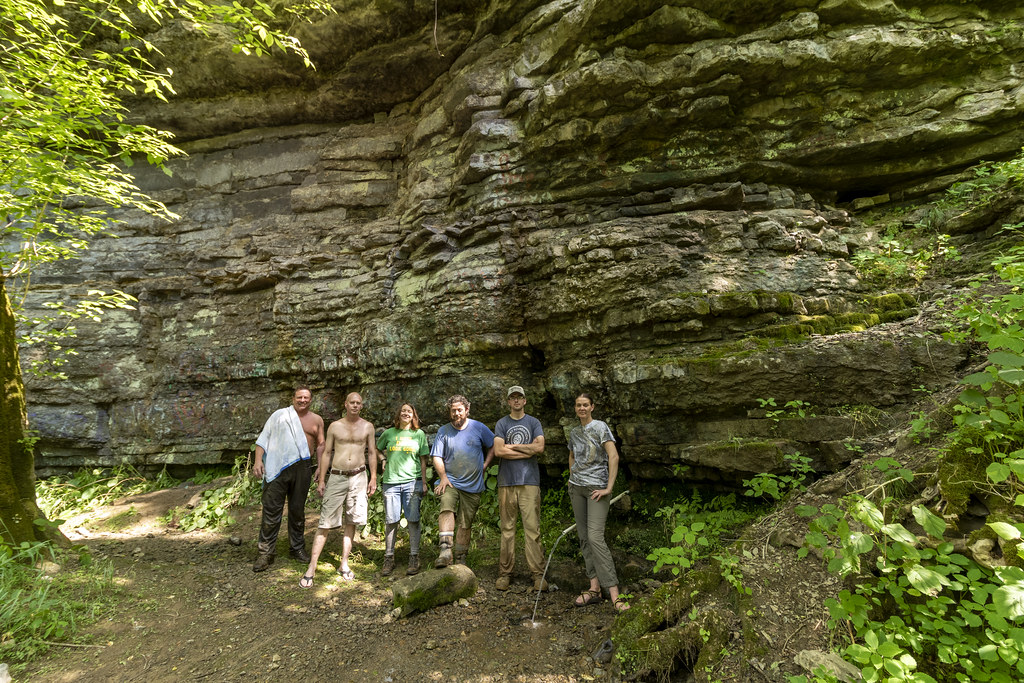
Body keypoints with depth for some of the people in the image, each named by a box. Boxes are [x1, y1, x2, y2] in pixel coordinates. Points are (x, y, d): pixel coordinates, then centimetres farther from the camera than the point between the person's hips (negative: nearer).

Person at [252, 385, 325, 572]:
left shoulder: (317, 420, 12)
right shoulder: (280, 415, 5)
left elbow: (320, 444, 14)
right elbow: (263, 438, 3)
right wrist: (258, 460, -9)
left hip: (302, 467, 2)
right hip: (278, 467, -2)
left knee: (298, 509, 11)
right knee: (271, 509, -2)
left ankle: (297, 547, 24)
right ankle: (265, 553, 8)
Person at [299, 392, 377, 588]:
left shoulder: (367, 427, 6)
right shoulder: (335, 426, 4)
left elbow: (372, 453, 8)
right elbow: (326, 453, 6)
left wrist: (373, 478, 3)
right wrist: (321, 480, 2)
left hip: (358, 477, 1)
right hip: (336, 477, -1)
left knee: (350, 522, 7)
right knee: (326, 523, -3)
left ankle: (344, 564, 16)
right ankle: (311, 568, 3)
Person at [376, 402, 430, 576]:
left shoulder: (419, 434, 6)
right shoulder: (389, 433, 8)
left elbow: (423, 460, 7)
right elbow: (377, 449, 26)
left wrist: (424, 483, 4)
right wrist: (384, 459, 8)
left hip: (412, 482, -1)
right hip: (391, 482, 1)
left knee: (413, 520, -1)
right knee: (391, 521, 5)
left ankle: (414, 558, 8)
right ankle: (389, 558, 17)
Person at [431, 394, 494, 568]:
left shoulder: (479, 428, 2)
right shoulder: (443, 431, 4)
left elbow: (493, 446, 12)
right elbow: (436, 457, 1)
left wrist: (485, 464, 4)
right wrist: (443, 477, -11)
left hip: (473, 484, 1)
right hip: (450, 481, 0)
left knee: (466, 524, 5)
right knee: (446, 508, -28)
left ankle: (460, 560, 19)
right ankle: (445, 551, -33)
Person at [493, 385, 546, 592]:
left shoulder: (534, 422, 9)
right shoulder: (501, 424, 9)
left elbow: (540, 447, -6)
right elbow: (498, 451, -5)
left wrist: (512, 446, -3)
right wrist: (527, 451, -4)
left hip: (529, 482, 0)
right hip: (506, 482, 1)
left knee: (532, 528, -2)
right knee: (507, 529, 4)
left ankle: (538, 574, 5)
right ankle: (505, 573, 14)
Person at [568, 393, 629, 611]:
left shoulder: (600, 427, -7)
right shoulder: (574, 432, 12)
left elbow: (614, 457, -15)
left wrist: (609, 488, -19)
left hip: (597, 488, -7)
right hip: (577, 488, 7)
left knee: (595, 537, -16)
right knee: (583, 538, 6)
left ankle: (614, 594, -12)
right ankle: (594, 588, 13)